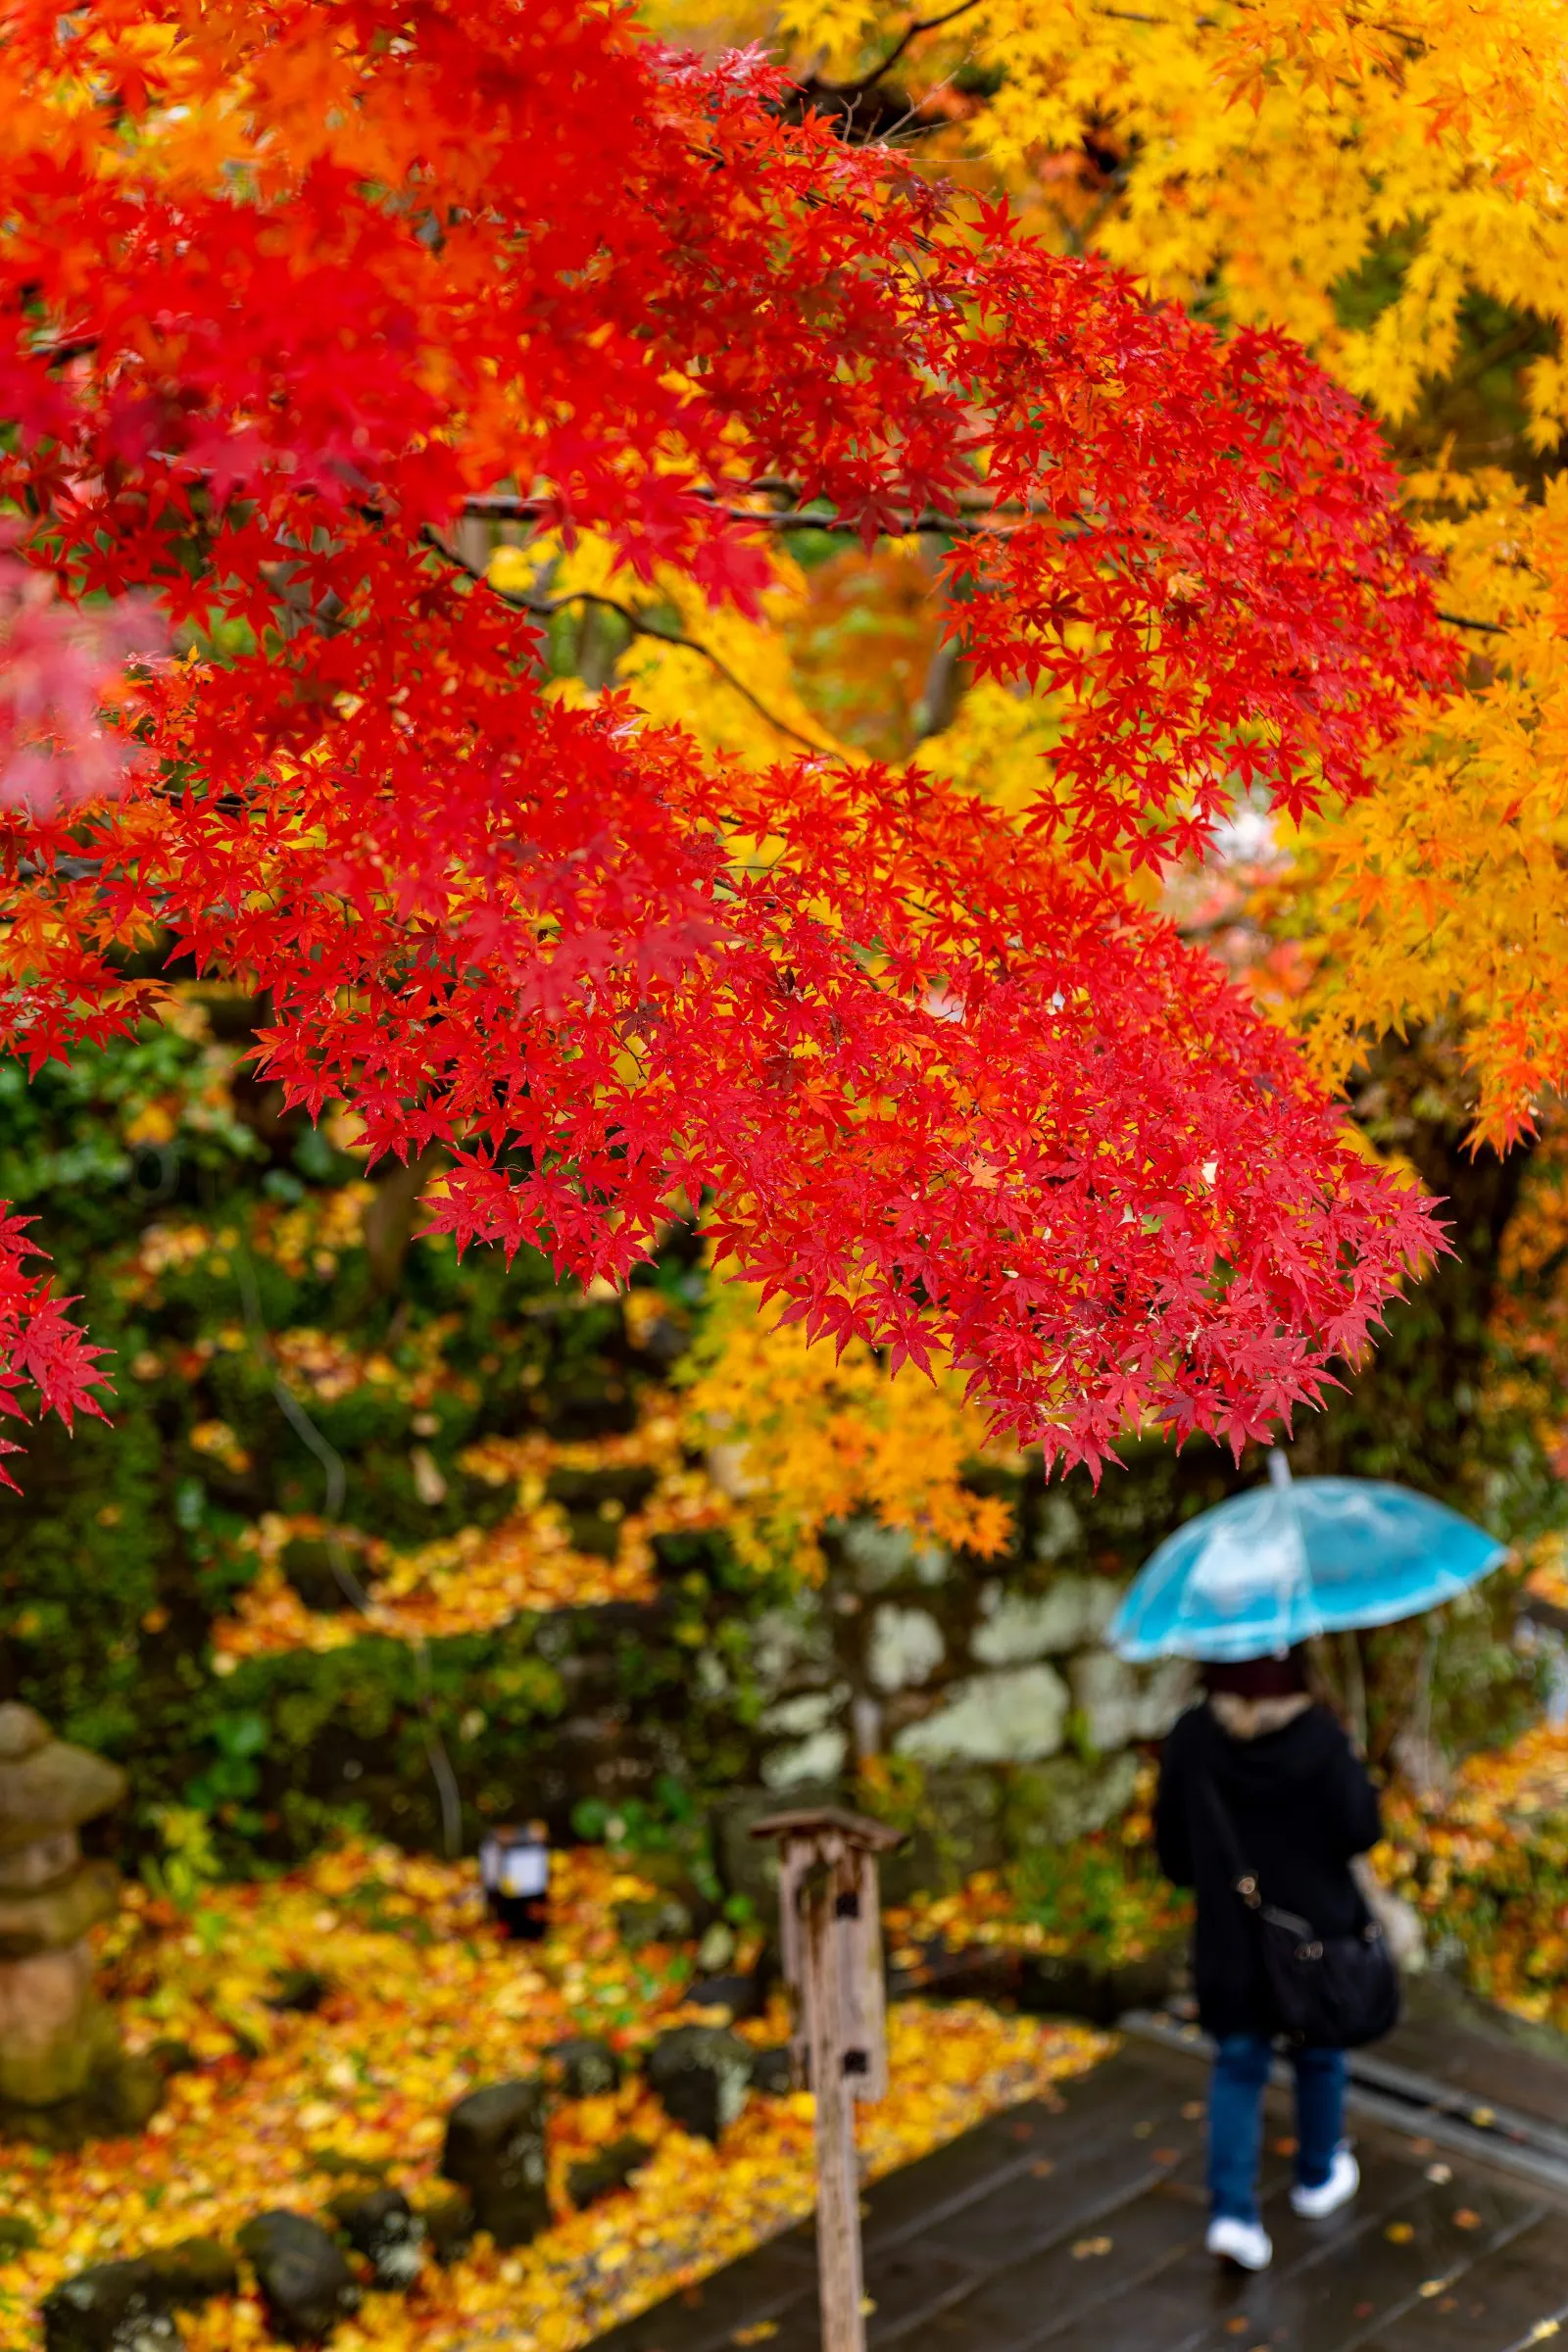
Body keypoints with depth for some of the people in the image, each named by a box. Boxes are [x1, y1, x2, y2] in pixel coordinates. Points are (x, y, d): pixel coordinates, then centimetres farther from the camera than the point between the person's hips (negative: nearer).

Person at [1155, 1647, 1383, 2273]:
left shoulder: (1190, 1740, -12)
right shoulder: (1317, 1737, -20)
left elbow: (1171, 1846, -3)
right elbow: (1359, 1830, -15)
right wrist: (1361, 1780, 3)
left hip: (1230, 1935, 1)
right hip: (1316, 1933, -1)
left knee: (1238, 2066, 12)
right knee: (1319, 2056, 22)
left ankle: (1231, 2210, -1)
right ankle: (1318, 2178, 41)